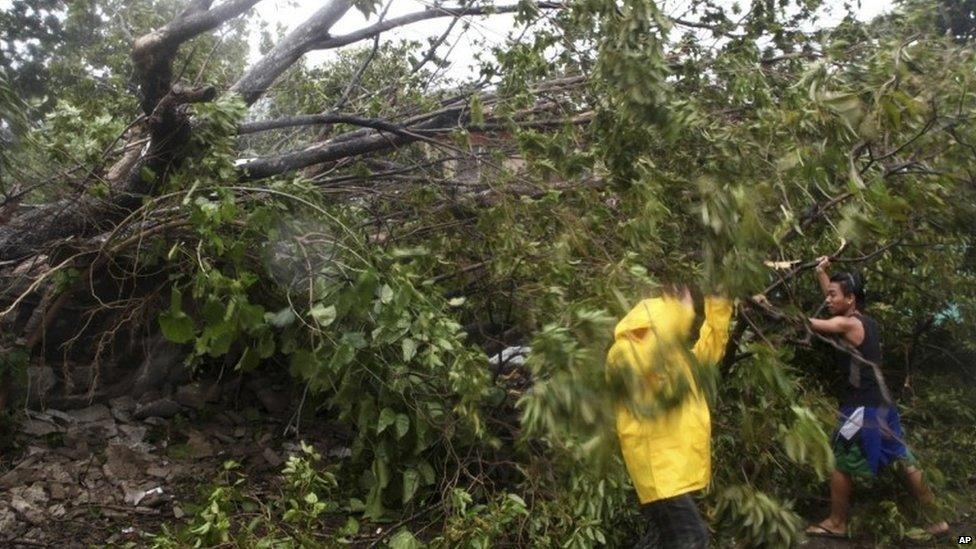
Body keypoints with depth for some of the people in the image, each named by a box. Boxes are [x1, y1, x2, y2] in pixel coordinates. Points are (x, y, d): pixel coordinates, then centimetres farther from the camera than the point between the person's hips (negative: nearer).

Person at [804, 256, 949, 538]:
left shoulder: (847, 324, -17)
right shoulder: (866, 321, 10)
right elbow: (834, 298, 25)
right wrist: (821, 272, 22)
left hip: (863, 407, -9)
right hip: (881, 404, 9)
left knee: (840, 463, 2)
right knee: (904, 460, 15)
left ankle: (836, 523, 13)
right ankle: (936, 519, 25)